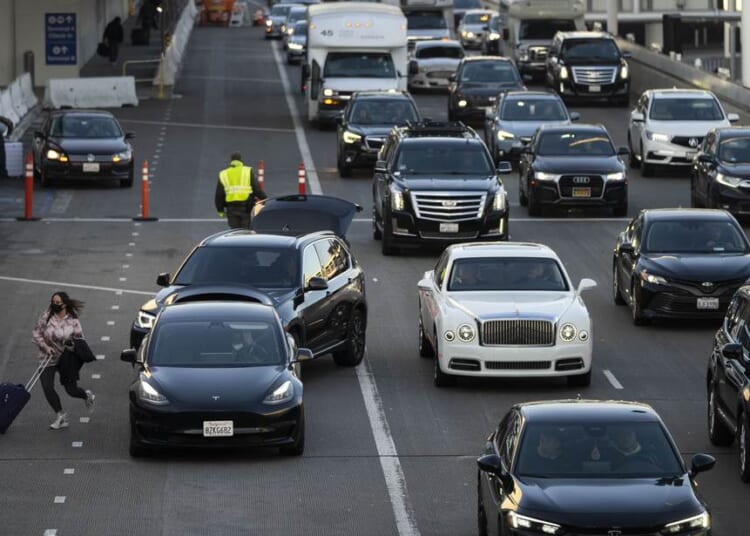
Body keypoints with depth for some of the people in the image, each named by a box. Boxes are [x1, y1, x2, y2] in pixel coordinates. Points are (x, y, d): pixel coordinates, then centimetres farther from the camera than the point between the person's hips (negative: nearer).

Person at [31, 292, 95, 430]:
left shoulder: (73, 321, -8)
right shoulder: (46, 317, -6)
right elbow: (36, 333, -2)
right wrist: (45, 346, -14)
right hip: (48, 359, 2)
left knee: (71, 390, 3)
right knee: (47, 387, -12)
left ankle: (87, 396, 40)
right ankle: (60, 416, 3)